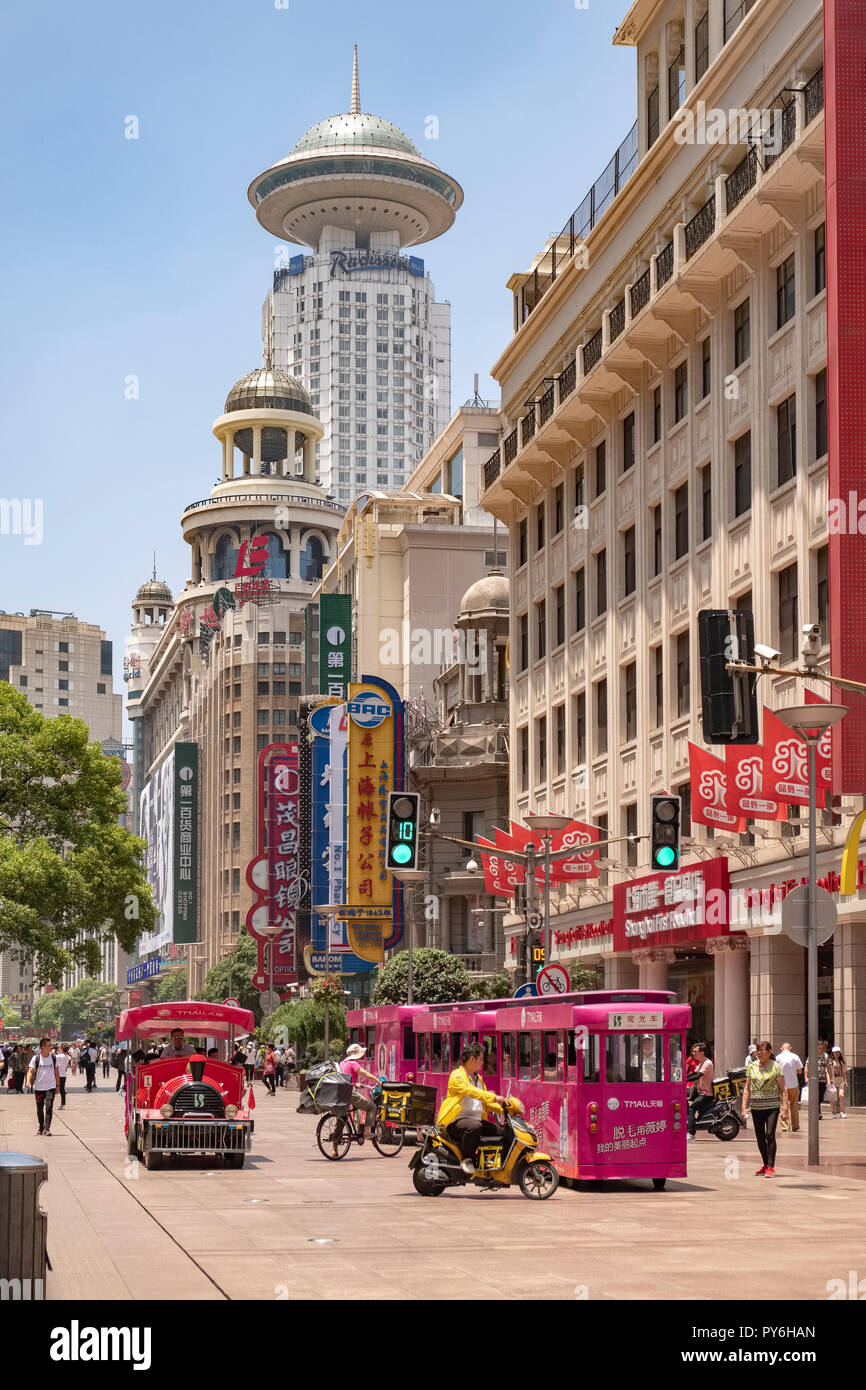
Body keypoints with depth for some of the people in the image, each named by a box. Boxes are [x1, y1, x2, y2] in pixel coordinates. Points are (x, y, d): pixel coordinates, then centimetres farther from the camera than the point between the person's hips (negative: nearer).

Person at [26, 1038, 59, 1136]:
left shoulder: (53, 1058, 1)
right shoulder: (36, 1058, -6)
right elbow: (30, 1071, -9)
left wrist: (57, 1085, 13)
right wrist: (28, 1080, -27)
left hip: (51, 1087, 0)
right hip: (38, 1087, 0)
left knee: (49, 1108, -12)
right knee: (39, 1109, 10)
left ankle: (47, 1128, -13)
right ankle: (41, 1127, 27)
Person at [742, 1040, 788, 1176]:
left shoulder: (776, 1067, -2)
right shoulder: (752, 1067, 9)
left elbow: (783, 1090, -2)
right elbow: (747, 1088, 12)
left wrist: (785, 1109, -9)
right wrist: (744, 1107, 4)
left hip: (772, 1107, -4)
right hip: (756, 1107, 4)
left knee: (770, 1135, -14)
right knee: (760, 1138, 9)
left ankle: (771, 1167, -12)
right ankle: (765, 1165, 23)